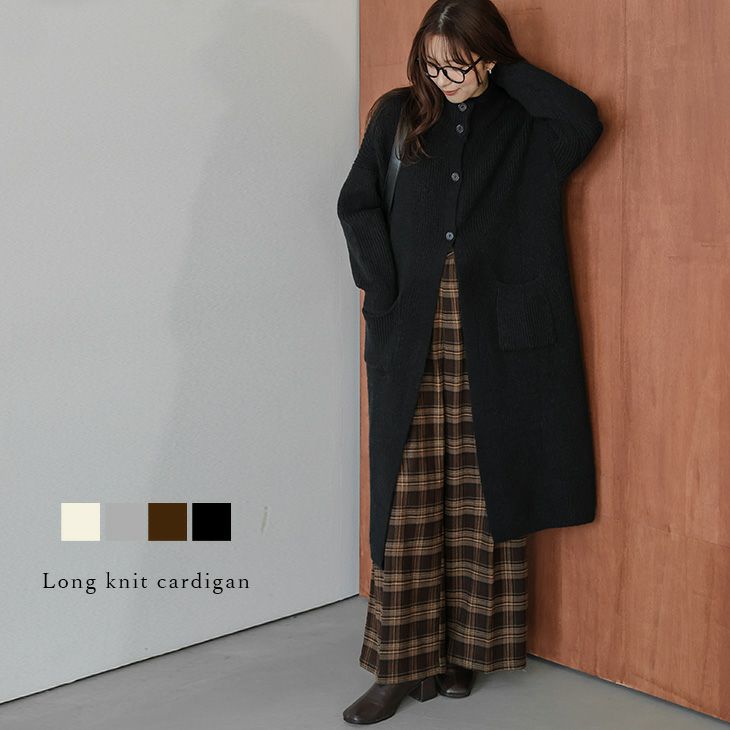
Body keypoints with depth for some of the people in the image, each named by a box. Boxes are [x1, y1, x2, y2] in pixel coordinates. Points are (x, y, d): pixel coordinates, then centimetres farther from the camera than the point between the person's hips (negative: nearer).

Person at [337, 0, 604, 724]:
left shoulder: (525, 125, 5)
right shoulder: (398, 116, 10)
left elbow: (584, 119, -15)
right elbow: (357, 204, 6)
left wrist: (505, 71, -4)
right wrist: (385, 288, -6)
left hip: (495, 338, 0)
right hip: (413, 339, 1)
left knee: (484, 495, 3)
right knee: (408, 501, 0)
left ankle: (464, 646, 17)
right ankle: (401, 663, 7)